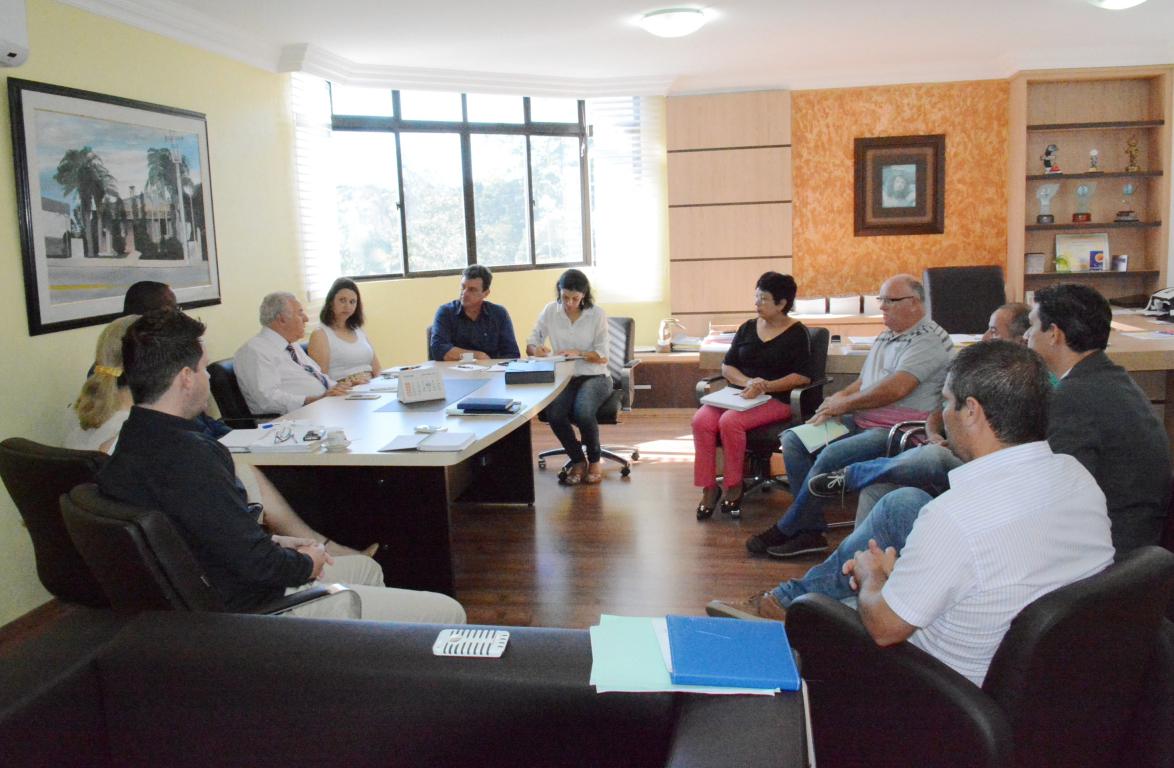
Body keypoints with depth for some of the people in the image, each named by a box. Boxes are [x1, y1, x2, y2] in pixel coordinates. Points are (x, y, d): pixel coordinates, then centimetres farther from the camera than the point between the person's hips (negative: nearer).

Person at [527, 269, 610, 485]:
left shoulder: (597, 314, -5)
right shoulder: (550, 311, 1)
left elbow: (602, 356, -5)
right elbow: (530, 345, 5)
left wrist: (578, 353, -22)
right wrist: (536, 349, -19)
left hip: (594, 377, -2)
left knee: (583, 412, -33)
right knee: (554, 413, -30)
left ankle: (594, 460, -4)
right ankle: (577, 460, -3)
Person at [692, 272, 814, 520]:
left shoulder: (796, 333, 2)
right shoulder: (747, 328, 17)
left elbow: (803, 376, -7)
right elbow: (727, 367, 13)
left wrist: (766, 386, -17)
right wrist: (748, 382, -8)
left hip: (776, 399, -5)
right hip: (739, 394, 5)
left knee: (730, 421, -33)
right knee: (701, 420, -25)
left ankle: (734, 487, -14)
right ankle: (708, 488, -20)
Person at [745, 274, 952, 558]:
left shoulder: (929, 339, -10)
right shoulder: (885, 337, 20)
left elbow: (895, 389, -21)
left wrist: (843, 405, -12)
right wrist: (839, 397, -1)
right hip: (861, 422, 10)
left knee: (832, 455, -30)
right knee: (793, 440, -5)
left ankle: (786, 529, -13)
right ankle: (811, 530, -8)